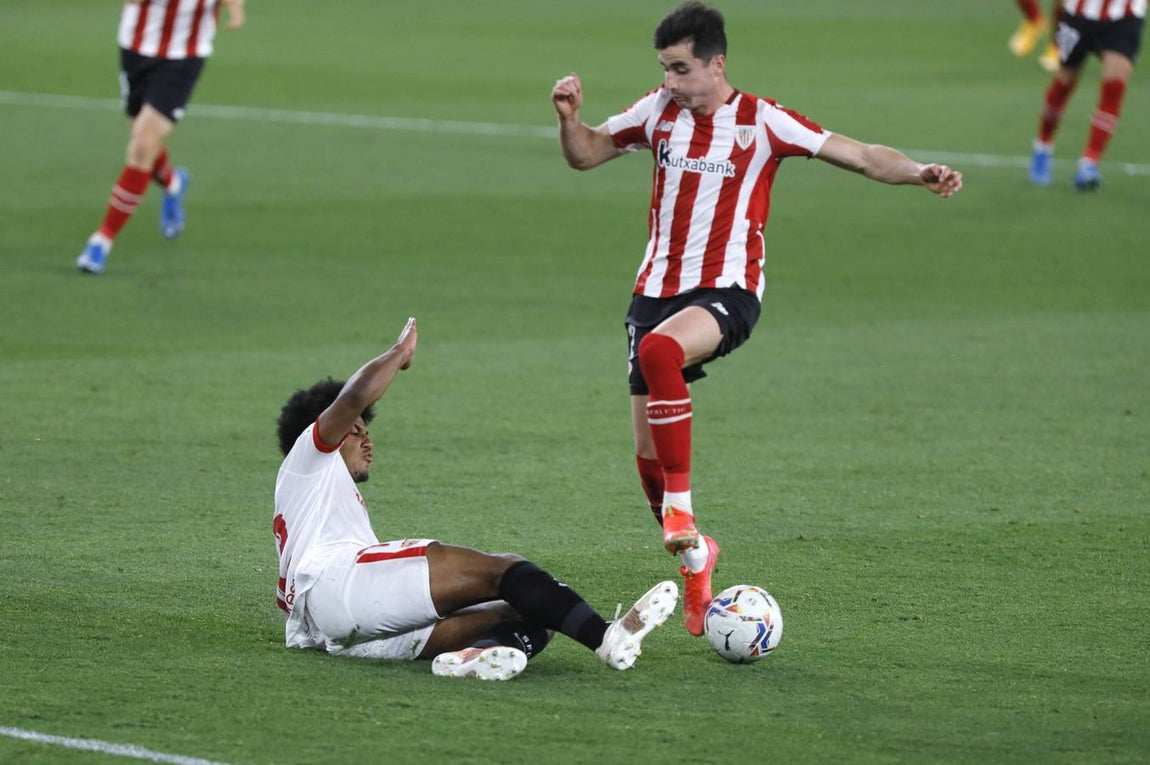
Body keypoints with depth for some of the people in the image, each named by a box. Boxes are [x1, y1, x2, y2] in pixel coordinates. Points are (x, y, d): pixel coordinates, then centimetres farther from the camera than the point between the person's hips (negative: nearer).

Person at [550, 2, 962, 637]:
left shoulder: (760, 121, -6)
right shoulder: (659, 112, 6)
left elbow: (860, 156, -7)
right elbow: (585, 155, 17)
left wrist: (919, 174, -24)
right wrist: (568, 118, -4)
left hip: (727, 292, -5)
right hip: (657, 290, 5)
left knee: (659, 350, -38)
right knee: (648, 453, 2)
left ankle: (679, 509, -29)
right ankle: (694, 557, 27)